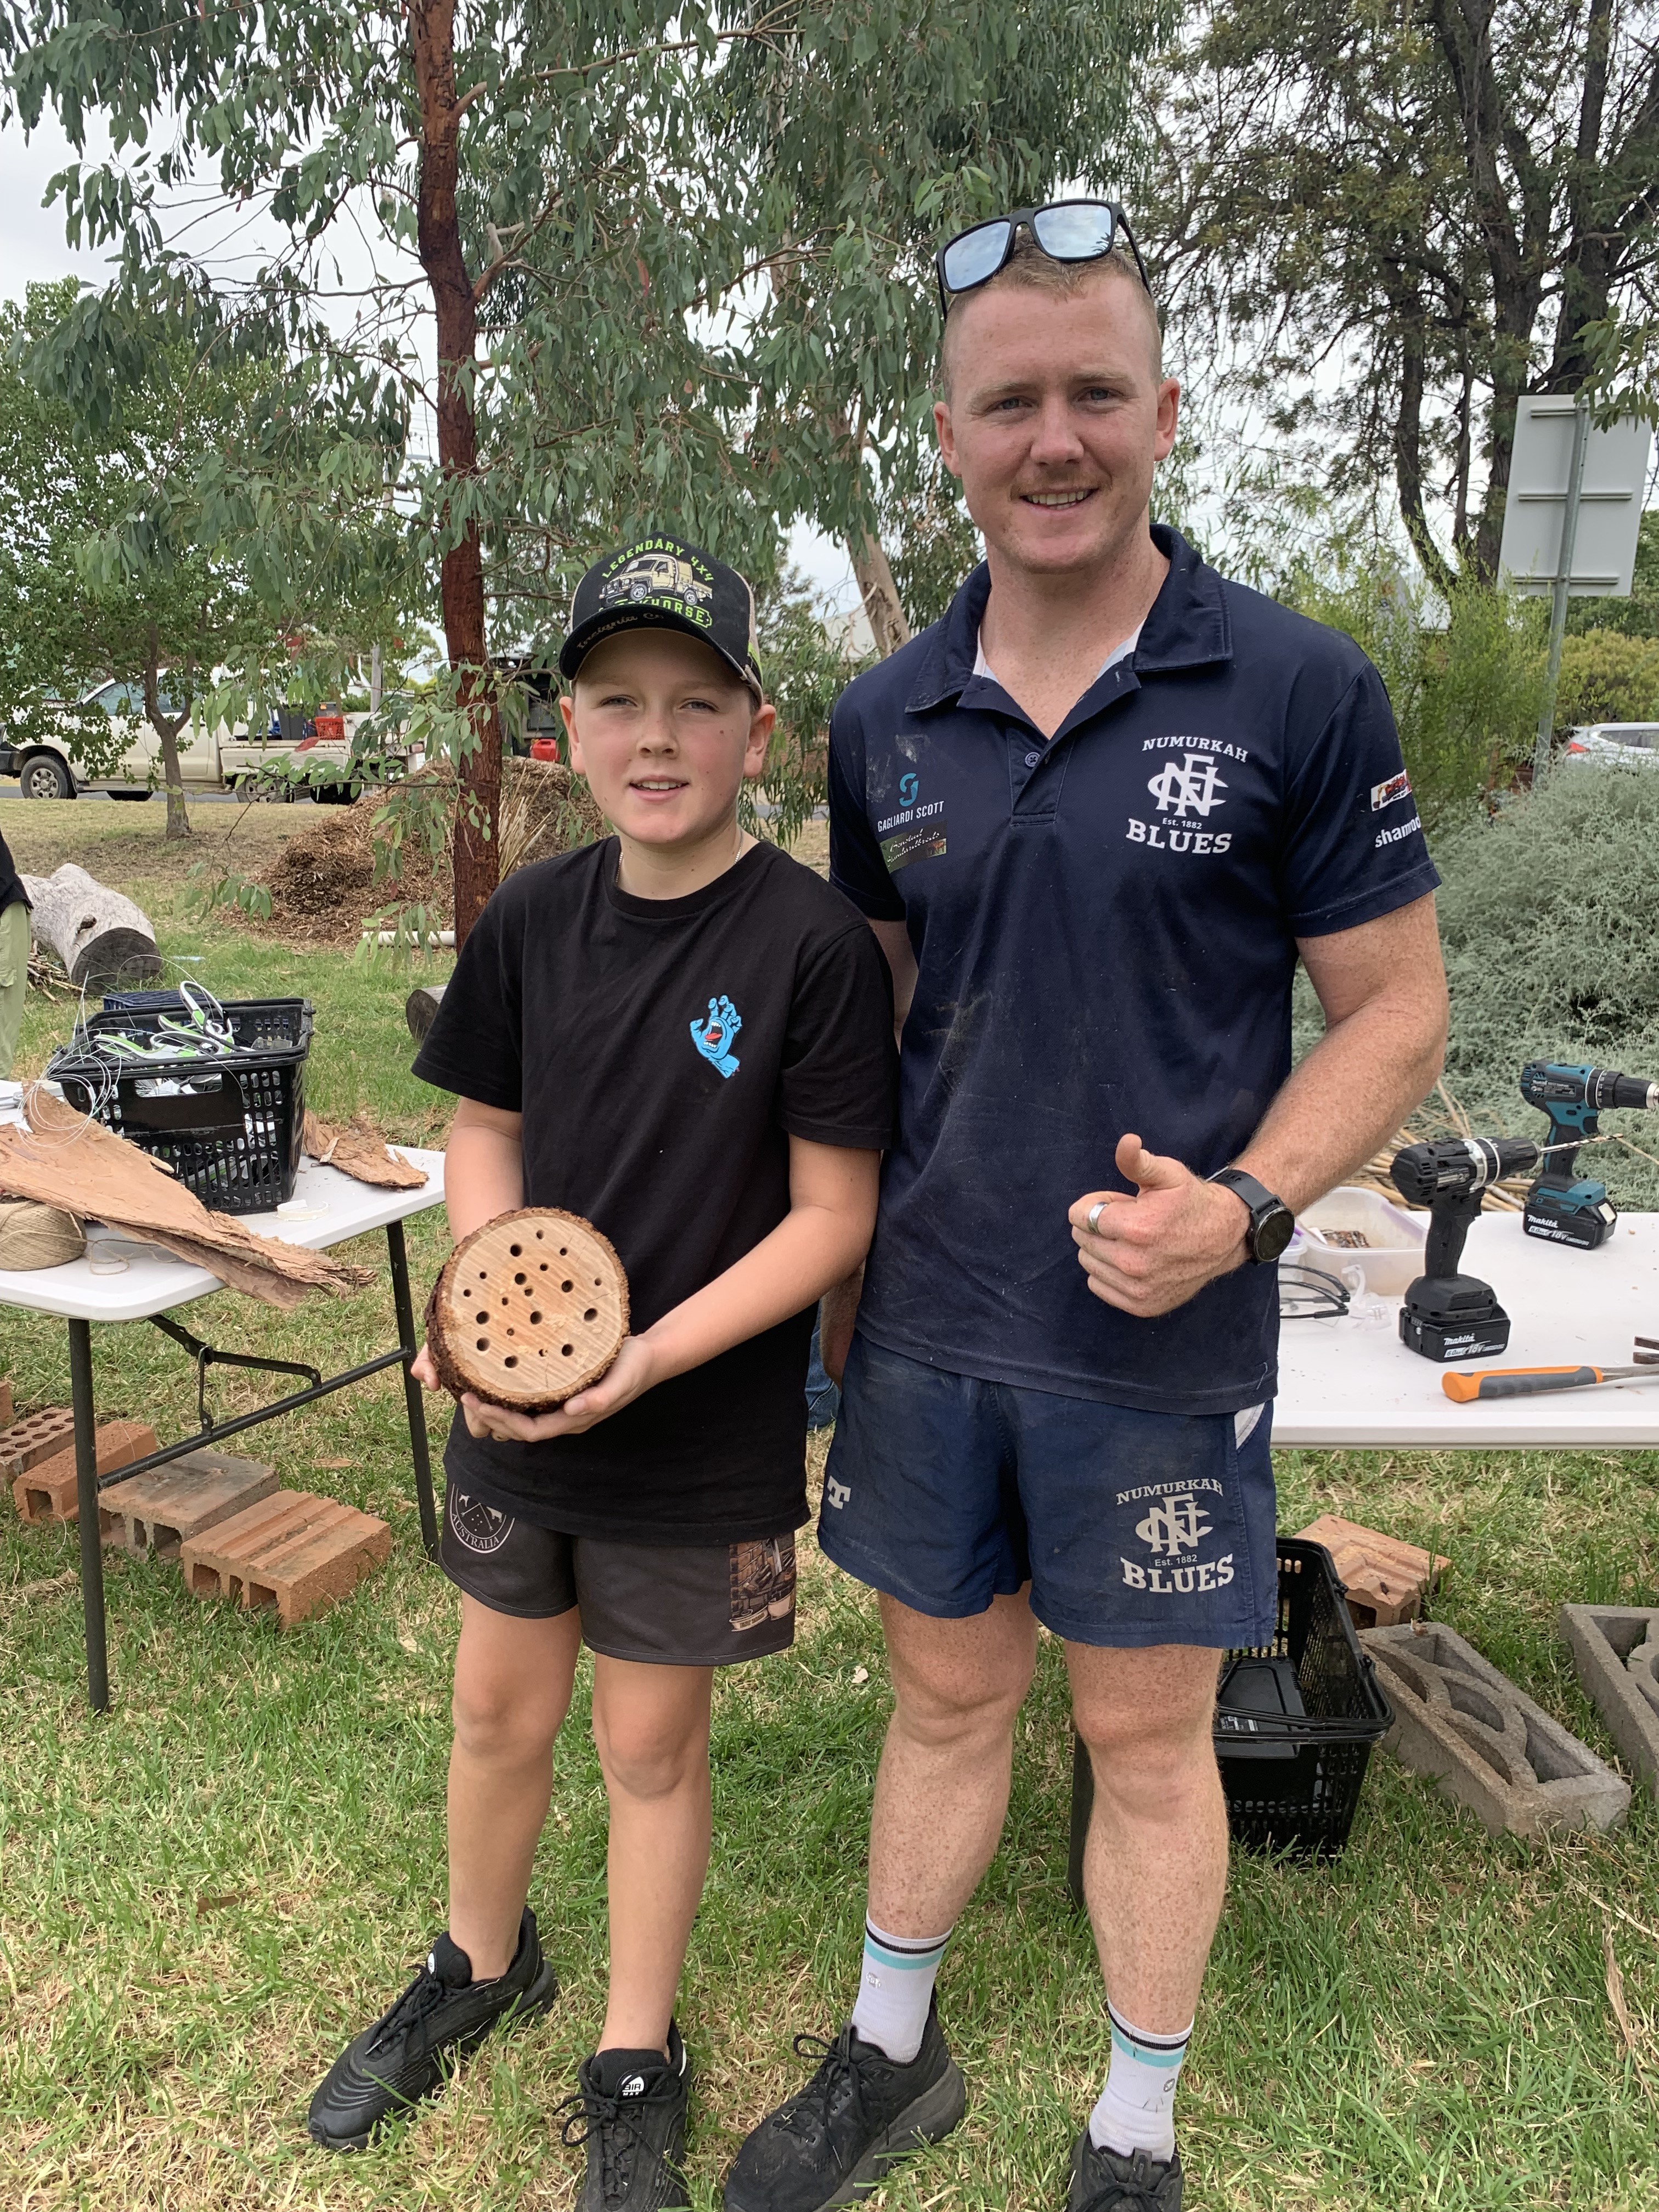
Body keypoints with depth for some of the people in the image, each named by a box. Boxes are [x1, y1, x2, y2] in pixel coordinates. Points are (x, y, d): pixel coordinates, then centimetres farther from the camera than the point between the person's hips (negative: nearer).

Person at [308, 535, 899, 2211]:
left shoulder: (812, 944, -17)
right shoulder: (533, 919, -2)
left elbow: (833, 1212, -15)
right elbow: (485, 1128, 8)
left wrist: (650, 1356, -23)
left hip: (704, 1439, -4)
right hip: (517, 1413, 4)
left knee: (649, 1743, 14)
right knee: (499, 1706, 22)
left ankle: (633, 2069, 41)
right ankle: (481, 1968, 52)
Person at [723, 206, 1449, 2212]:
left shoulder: (1301, 694, -9)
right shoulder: (886, 721, 3)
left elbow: (1394, 1014, -5)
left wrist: (1247, 1205, -21)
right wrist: (830, 1281, 9)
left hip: (1158, 1344, -3)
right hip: (924, 1324, 4)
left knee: (1146, 1740, 14)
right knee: (944, 1692, 20)